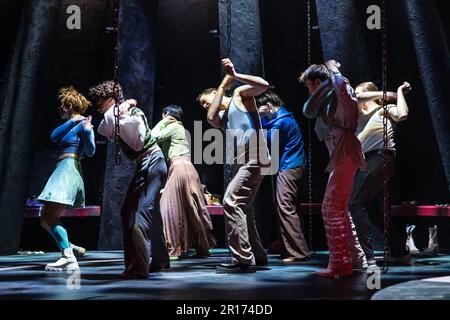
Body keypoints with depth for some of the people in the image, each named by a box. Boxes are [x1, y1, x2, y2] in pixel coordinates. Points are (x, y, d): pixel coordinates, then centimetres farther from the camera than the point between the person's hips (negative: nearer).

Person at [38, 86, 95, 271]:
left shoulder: (83, 124, -5)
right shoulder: (70, 124, 23)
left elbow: (91, 152, -13)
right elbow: (54, 137, 7)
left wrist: (87, 131, -28)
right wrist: (72, 121, 0)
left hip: (69, 169, -10)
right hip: (62, 170, 10)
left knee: (49, 217, -18)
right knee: (46, 219, 10)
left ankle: (68, 258, -22)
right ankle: (69, 248, 11)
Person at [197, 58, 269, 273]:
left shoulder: (239, 94, 8)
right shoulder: (222, 117, 24)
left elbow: (263, 85, -7)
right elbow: (210, 118, 1)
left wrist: (235, 76, -10)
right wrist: (223, 85, 6)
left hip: (254, 158, -9)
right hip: (240, 161, 9)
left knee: (231, 201, -18)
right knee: (242, 208, 14)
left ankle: (243, 259, -19)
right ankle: (258, 255, 26)